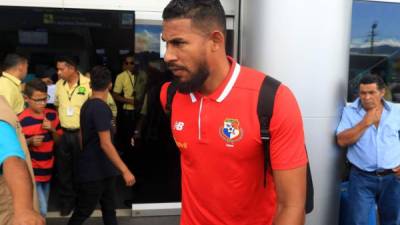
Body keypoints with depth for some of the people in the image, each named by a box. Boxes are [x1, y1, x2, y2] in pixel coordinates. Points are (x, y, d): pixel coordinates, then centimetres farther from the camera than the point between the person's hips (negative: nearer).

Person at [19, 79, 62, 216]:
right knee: (41, 211, -8)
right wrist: (30, 141, -24)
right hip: (31, 172, -6)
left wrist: (52, 130, -10)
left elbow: (59, 140, 9)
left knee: (43, 210, 18)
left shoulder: (52, 115, 1)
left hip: (47, 170, 6)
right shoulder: (22, 120, -15)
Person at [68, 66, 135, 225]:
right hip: (93, 171, -9)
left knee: (109, 210, 15)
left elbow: (82, 136, 16)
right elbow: (105, 144, -26)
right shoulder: (101, 108, -21)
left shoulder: (87, 105, 8)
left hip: (103, 169, 9)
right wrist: (125, 171, -27)